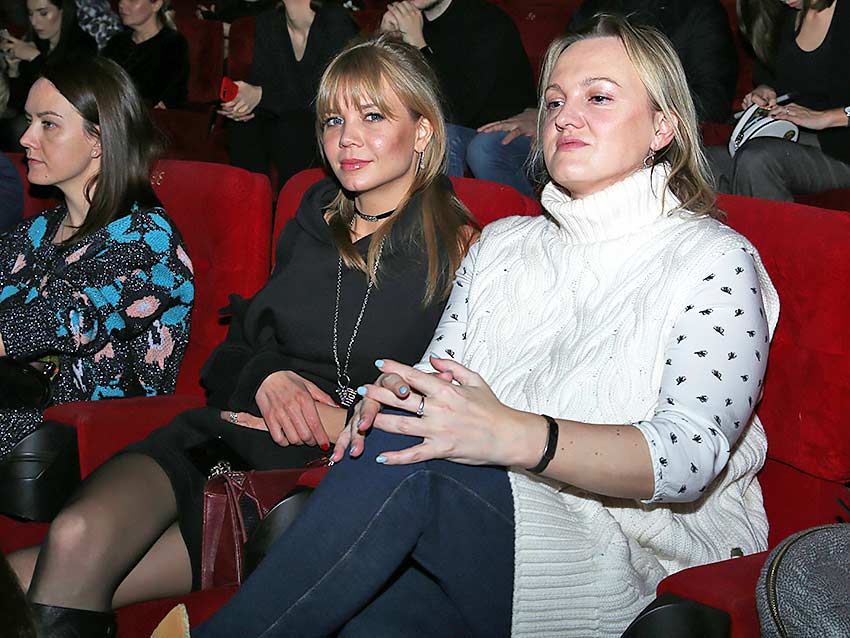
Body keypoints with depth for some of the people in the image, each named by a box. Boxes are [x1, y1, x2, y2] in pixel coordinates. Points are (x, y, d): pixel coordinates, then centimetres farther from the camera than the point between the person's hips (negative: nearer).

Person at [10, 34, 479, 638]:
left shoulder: (457, 251, -2)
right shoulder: (310, 227, 15)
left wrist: (341, 424, -14)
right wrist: (266, 376, -5)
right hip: (221, 442, 5)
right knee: (76, 536, -25)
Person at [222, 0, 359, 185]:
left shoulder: (336, 21, -18)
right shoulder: (267, 23, 1)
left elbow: (322, 95, -25)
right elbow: (260, 79, 2)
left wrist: (260, 95, -32)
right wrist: (243, 102, -22)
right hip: (286, 118, 6)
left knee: (290, 130, -32)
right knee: (242, 127, -18)